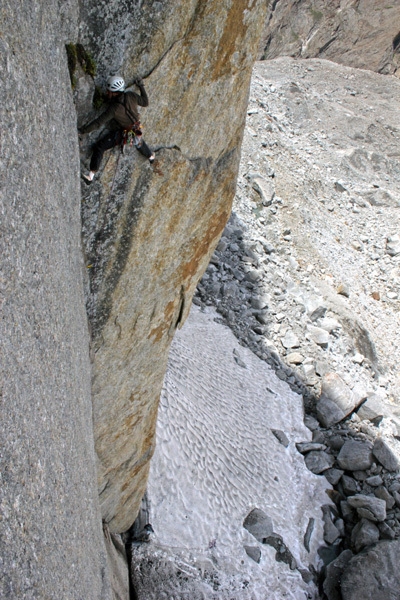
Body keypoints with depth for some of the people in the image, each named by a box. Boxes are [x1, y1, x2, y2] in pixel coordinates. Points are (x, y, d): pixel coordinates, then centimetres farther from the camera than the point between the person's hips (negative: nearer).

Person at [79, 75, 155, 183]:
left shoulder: (114, 108, -36)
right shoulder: (131, 96, -23)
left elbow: (98, 123, -36)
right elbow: (145, 103, -5)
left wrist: (82, 130, -31)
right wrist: (141, 86, 6)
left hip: (119, 134, -6)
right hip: (135, 129, 6)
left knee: (98, 147, 1)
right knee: (138, 140, 40)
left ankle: (91, 176, 1)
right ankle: (151, 156, 64)